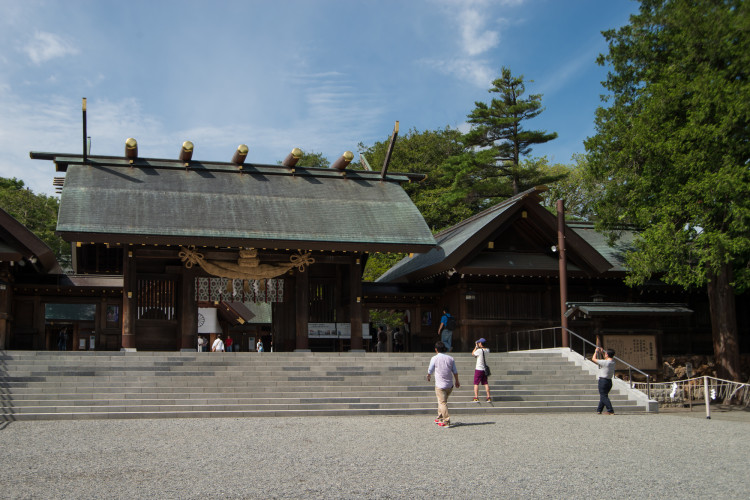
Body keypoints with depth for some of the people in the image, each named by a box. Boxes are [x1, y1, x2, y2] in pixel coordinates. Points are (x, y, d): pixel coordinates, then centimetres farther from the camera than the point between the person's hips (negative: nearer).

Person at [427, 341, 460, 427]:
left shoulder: (434, 358, -6)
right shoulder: (450, 358, 5)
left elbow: (430, 371, 5)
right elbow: (455, 372, 10)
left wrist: (428, 376, 27)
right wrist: (457, 381, 25)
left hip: (440, 385, -5)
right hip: (450, 385, 5)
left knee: (442, 403, -3)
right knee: (442, 401, 21)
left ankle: (446, 421, -9)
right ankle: (440, 418, 29)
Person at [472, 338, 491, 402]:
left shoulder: (479, 350, -18)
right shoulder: (487, 350, 2)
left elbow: (473, 354, -1)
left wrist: (476, 347, 6)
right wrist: (478, 347, 15)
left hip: (478, 369, -6)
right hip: (485, 369, 6)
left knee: (476, 383, 0)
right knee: (486, 383, 11)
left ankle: (476, 397, -5)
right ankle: (489, 397, 10)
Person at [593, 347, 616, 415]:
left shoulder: (605, 362, -19)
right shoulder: (613, 362, 3)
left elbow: (594, 359, -8)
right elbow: (607, 359, 28)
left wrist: (596, 351, 5)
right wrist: (602, 352, 23)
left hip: (603, 380, -8)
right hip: (609, 381, 8)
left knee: (604, 396, -5)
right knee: (603, 396, 18)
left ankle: (610, 411, -14)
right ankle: (599, 410, 27)